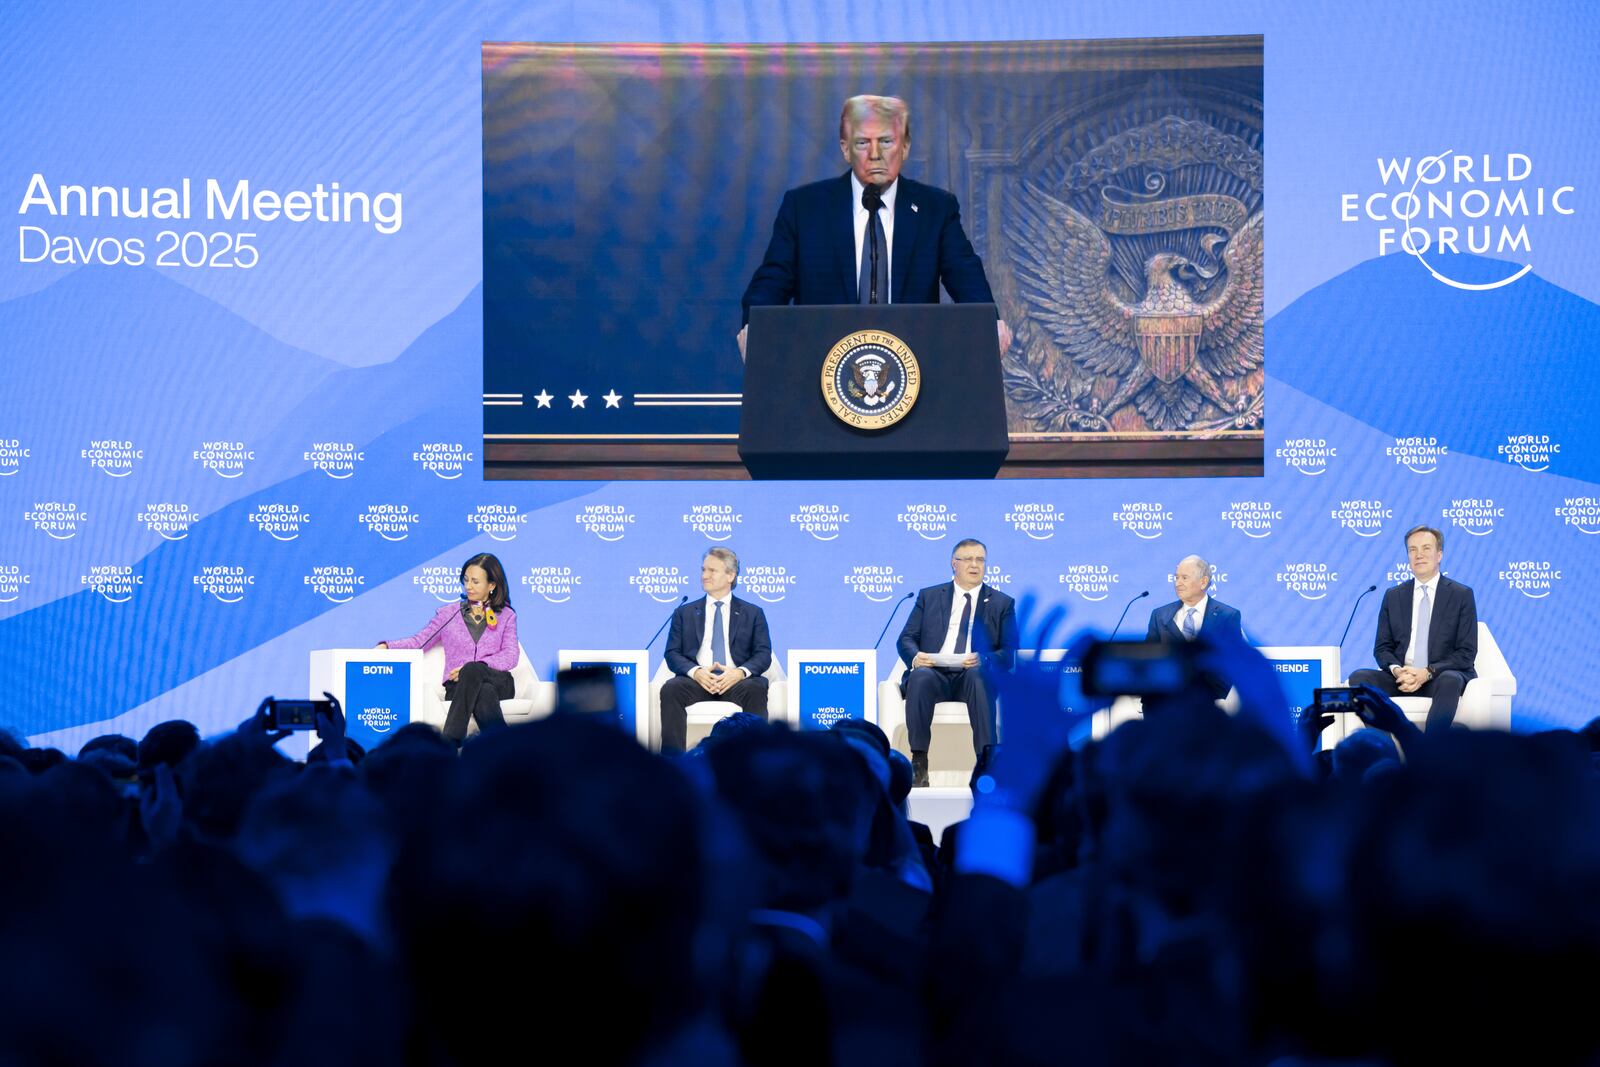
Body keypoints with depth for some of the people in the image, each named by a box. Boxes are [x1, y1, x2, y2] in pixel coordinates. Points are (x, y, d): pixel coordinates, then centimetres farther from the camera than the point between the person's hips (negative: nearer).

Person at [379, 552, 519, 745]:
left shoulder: (506, 616, 16)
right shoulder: (449, 614, 19)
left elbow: (511, 656, 3)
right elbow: (418, 641, 13)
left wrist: (473, 667, -14)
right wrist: (387, 646, -7)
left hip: (498, 683, 0)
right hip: (458, 686, 0)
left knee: (472, 669, -39)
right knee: (484, 693, -40)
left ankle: (450, 741, -46)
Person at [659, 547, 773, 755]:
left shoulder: (753, 613, 18)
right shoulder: (684, 613, 20)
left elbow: (763, 654, 7)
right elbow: (672, 653, 10)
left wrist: (740, 672, -16)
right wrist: (695, 672, -13)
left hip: (737, 680, -1)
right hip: (697, 679, 1)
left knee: (756, 689, -36)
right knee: (671, 689, -33)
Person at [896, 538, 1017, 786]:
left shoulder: (1002, 603, 16)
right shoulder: (929, 596, 19)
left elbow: (1009, 653, 6)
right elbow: (906, 638, 13)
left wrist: (984, 660, -17)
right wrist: (915, 656, -13)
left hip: (974, 675, -1)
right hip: (935, 674, 1)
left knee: (978, 675, -37)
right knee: (920, 677, -35)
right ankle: (918, 761, -33)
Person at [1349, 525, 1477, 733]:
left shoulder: (1462, 595, 6)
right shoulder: (1393, 596, 16)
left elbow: (1466, 653, -1)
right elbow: (1382, 647, 13)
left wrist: (1428, 673, -16)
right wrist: (1396, 670, -11)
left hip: (1441, 676, -3)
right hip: (1401, 677, 3)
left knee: (1450, 681, -38)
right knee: (1359, 678, -26)